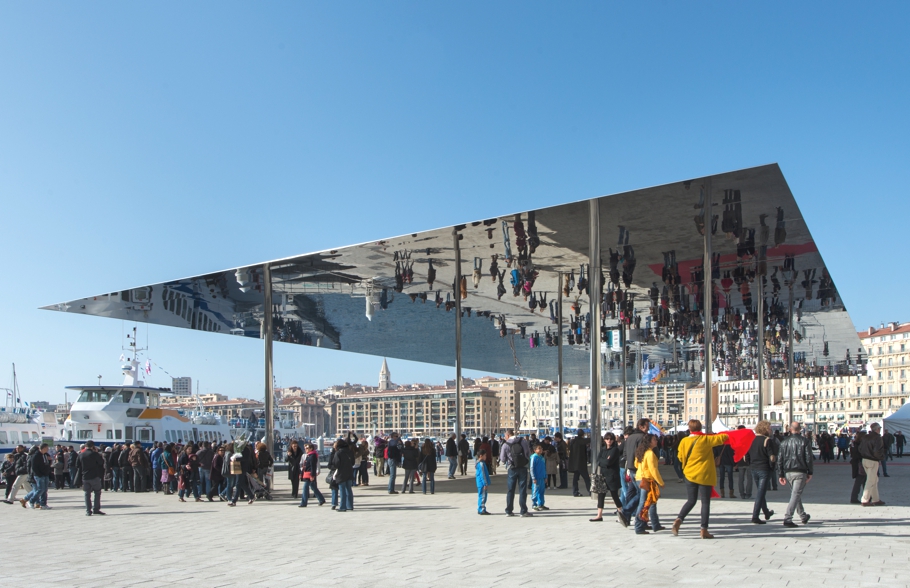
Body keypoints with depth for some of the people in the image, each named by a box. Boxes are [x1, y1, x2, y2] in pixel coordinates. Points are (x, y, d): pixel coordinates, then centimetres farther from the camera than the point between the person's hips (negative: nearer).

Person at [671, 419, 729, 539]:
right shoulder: (705, 439, -11)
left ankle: (679, 519, -7)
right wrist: (727, 435, 16)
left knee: (691, 501, 14)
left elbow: (680, 457, 10)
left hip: (690, 474, 4)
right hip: (704, 475, -4)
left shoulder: (684, 441, -2)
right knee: (705, 502, 3)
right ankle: (704, 530, 0)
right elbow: (722, 438, -6)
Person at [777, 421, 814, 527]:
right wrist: (810, 473, 3)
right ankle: (787, 519, -18)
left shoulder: (784, 442, 5)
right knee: (796, 495, -7)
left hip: (788, 472, 4)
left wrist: (780, 475, 8)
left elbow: (779, 459, 4)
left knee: (795, 493, 21)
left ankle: (803, 516, 34)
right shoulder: (804, 441, -5)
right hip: (800, 472, -4)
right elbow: (809, 458, -7)